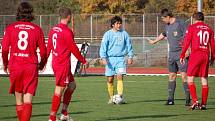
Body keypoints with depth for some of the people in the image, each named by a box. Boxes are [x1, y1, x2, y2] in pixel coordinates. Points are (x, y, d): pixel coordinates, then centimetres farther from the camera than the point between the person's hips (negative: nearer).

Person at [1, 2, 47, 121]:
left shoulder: (10, 28, 1)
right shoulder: (37, 29, 1)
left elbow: (5, 48, -5)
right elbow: (43, 51, 2)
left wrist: (5, 64, 12)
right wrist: (42, 64, 21)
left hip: (15, 66, 1)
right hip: (31, 67, -1)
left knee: (18, 99, 16)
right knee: (27, 100, -4)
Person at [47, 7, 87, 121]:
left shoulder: (53, 30, 9)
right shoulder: (67, 31, -16)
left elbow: (48, 47, 15)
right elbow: (73, 49, -13)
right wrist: (83, 61, -2)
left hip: (55, 62, 9)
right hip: (63, 64, -9)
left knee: (72, 85, 19)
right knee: (59, 90, -5)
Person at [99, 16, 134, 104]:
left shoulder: (124, 34, 6)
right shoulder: (108, 34, 2)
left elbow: (129, 46, 13)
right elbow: (103, 46, 1)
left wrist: (130, 57, 5)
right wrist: (103, 58, -11)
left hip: (120, 58, 0)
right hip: (110, 59, 0)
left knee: (120, 77, -15)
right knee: (110, 79, 2)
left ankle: (120, 96, -19)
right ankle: (111, 97, 16)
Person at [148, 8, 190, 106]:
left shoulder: (180, 23, -10)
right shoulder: (167, 25, 13)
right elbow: (163, 35, 33)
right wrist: (154, 41, 47)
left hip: (181, 54, -7)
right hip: (172, 54, 7)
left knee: (184, 76, -10)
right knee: (171, 76, 6)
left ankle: (188, 99, -7)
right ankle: (170, 99, 11)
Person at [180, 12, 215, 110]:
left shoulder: (192, 28, 0)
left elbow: (186, 42, -4)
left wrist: (182, 55, 1)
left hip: (195, 54, -4)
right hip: (206, 55, 4)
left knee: (190, 79, 1)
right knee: (204, 79, 7)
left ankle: (195, 101, -13)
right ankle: (204, 104, 5)